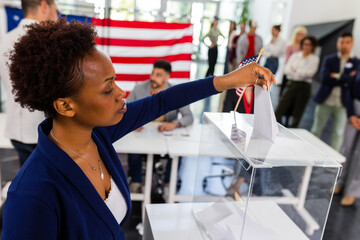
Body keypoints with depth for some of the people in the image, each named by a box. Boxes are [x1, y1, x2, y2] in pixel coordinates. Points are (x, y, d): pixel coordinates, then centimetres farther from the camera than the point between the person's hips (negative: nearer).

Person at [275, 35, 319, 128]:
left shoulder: (314, 59, 4)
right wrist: (301, 72, -12)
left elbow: (309, 73, -10)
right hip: (291, 85, 2)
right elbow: (287, 70, 1)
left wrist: (295, 70, -8)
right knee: (278, 111, -6)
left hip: (304, 87, -2)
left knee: (297, 115, 2)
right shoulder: (295, 55, 12)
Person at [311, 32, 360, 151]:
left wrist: (336, 77, -11)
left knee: (338, 134, 0)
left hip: (343, 104, -1)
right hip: (325, 102, 1)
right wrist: (345, 79, -11)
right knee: (316, 130, 9)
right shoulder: (329, 60, 6)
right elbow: (324, 78, -10)